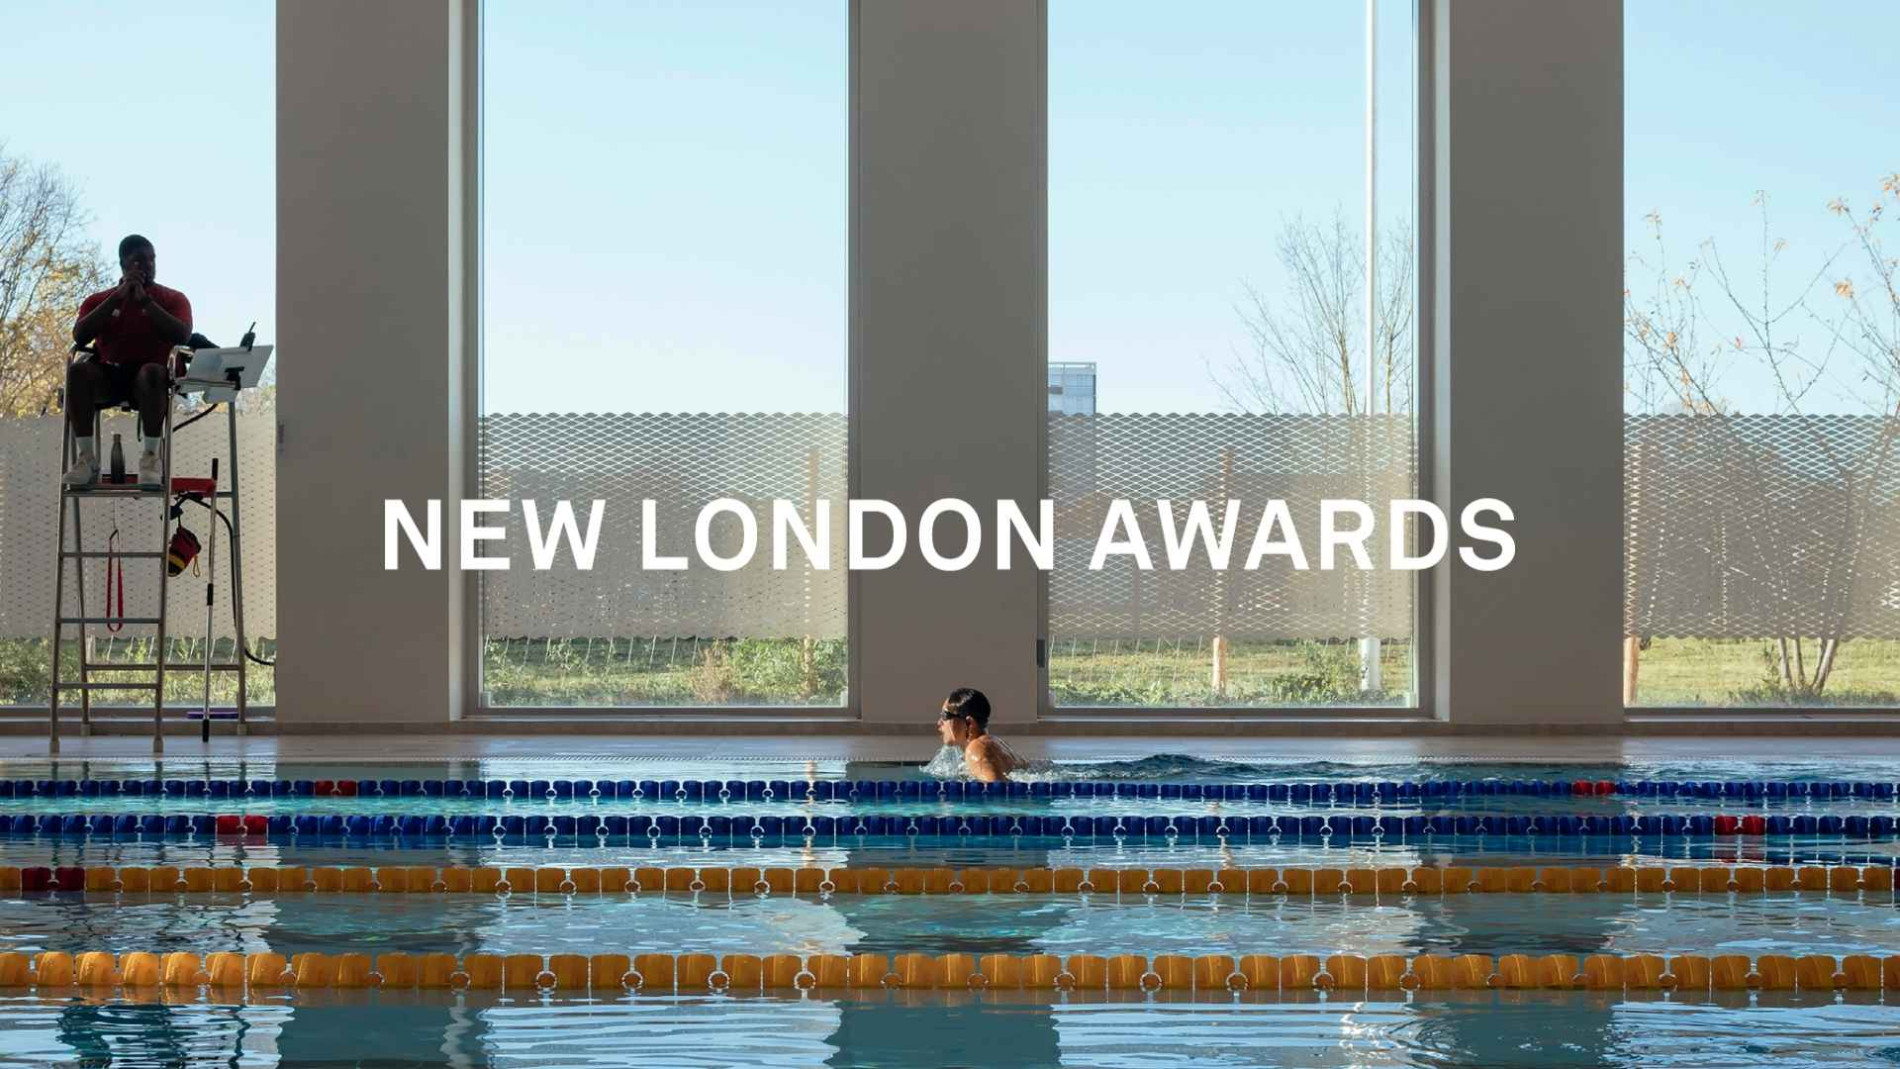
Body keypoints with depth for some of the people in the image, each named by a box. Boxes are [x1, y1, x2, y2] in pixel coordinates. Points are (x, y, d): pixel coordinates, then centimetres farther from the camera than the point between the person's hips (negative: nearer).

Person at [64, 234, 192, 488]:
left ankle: (150, 456, -35)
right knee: (78, 370, -31)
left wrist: (145, 299, -9)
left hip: (148, 376, -2)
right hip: (108, 374, 2)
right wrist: (118, 297, -6)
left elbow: (182, 336, -8)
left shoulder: (173, 299, 11)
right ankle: (86, 457, -32)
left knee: (152, 371, -39)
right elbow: (80, 336, -3)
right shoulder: (99, 300, 15)